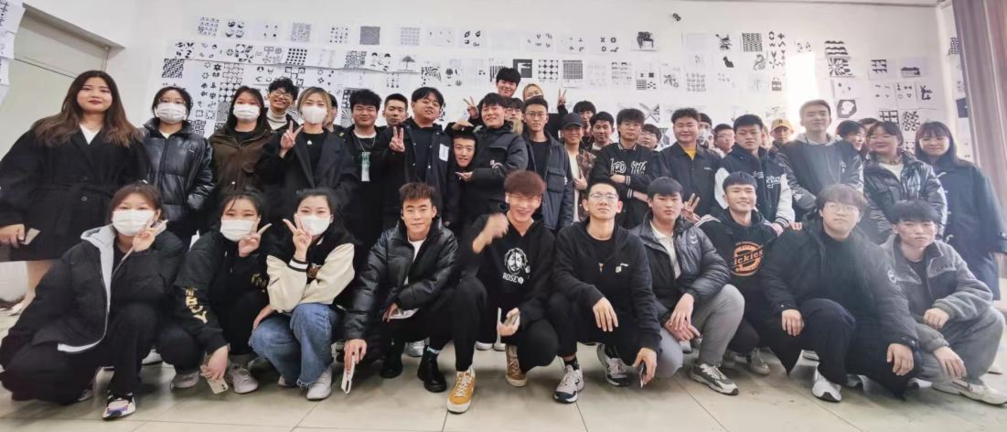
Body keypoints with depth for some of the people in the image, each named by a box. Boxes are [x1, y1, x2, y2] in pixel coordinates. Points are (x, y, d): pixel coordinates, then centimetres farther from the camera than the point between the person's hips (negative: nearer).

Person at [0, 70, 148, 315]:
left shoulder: (128, 138, 11)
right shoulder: (46, 130, 13)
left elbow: (135, 183, 4)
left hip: (100, 228, 0)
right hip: (49, 223, 1)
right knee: (38, 294, 3)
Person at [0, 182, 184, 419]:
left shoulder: (169, 247, -9)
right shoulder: (87, 249, -2)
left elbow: (149, 294, -25)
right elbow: (47, 300, -1)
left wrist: (141, 251, -25)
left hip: (130, 339, -2)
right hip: (81, 333, 2)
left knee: (138, 312, -35)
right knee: (23, 370, -22)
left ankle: (123, 389, -12)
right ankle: (80, 380, 13)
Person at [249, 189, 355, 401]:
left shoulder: (342, 243, -19)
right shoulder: (280, 246, -13)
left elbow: (325, 293, -26)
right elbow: (284, 298, -26)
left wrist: (275, 307, -15)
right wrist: (299, 253, -35)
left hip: (328, 317, -2)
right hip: (290, 319, 3)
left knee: (306, 311, -34)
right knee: (261, 338, -27)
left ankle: (319, 371, -7)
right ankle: (296, 368, 6)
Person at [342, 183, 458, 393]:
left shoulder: (446, 240, -10)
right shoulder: (387, 240, -6)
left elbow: (438, 283, -21)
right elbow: (367, 284, -15)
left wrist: (400, 301, -17)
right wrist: (355, 333, -26)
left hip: (424, 315, -1)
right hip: (389, 318, 1)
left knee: (453, 297, -32)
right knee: (355, 352, -23)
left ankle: (430, 360, -6)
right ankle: (394, 347, 13)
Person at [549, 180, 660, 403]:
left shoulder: (633, 244, -4)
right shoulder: (568, 236, -8)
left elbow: (643, 294, -11)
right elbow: (560, 277, -22)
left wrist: (650, 340, -25)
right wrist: (592, 295, -42)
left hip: (619, 318, 2)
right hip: (579, 317, -1)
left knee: (659, 357, -21)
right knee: (557, 301, -34)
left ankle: (611, 352, 15)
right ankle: (571, 368, -7)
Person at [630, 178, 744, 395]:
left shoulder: (694, 233, 6)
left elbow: (719, 269, -8)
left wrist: (690, 296, -25)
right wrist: (667, 319, -23)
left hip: (693, 310, 5)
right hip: (657, 318, -5)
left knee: (731, 295, -21)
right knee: (670, 362, -31)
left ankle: (706, 365, -4)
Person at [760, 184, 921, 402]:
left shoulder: (871, 252, 6)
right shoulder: (796, 239, -3)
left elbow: (890, 297, -3)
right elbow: (769, 274, -8)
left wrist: (902, 339, -19)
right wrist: (785, 306, -26)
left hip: (854, 327, 4)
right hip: (808, 322, -3)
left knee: (907, 361, -20)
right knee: (829, 310, -37)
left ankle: (841, 364, 9)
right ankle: (829, 373, -10)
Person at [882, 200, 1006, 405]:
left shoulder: (946, 253, 0)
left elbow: (980, 292, -9)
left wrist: (947, 308, -29)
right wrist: (937, 344, -31)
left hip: (943, 328, 6)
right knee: (941, 366, -31)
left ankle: (965, 378, 2)